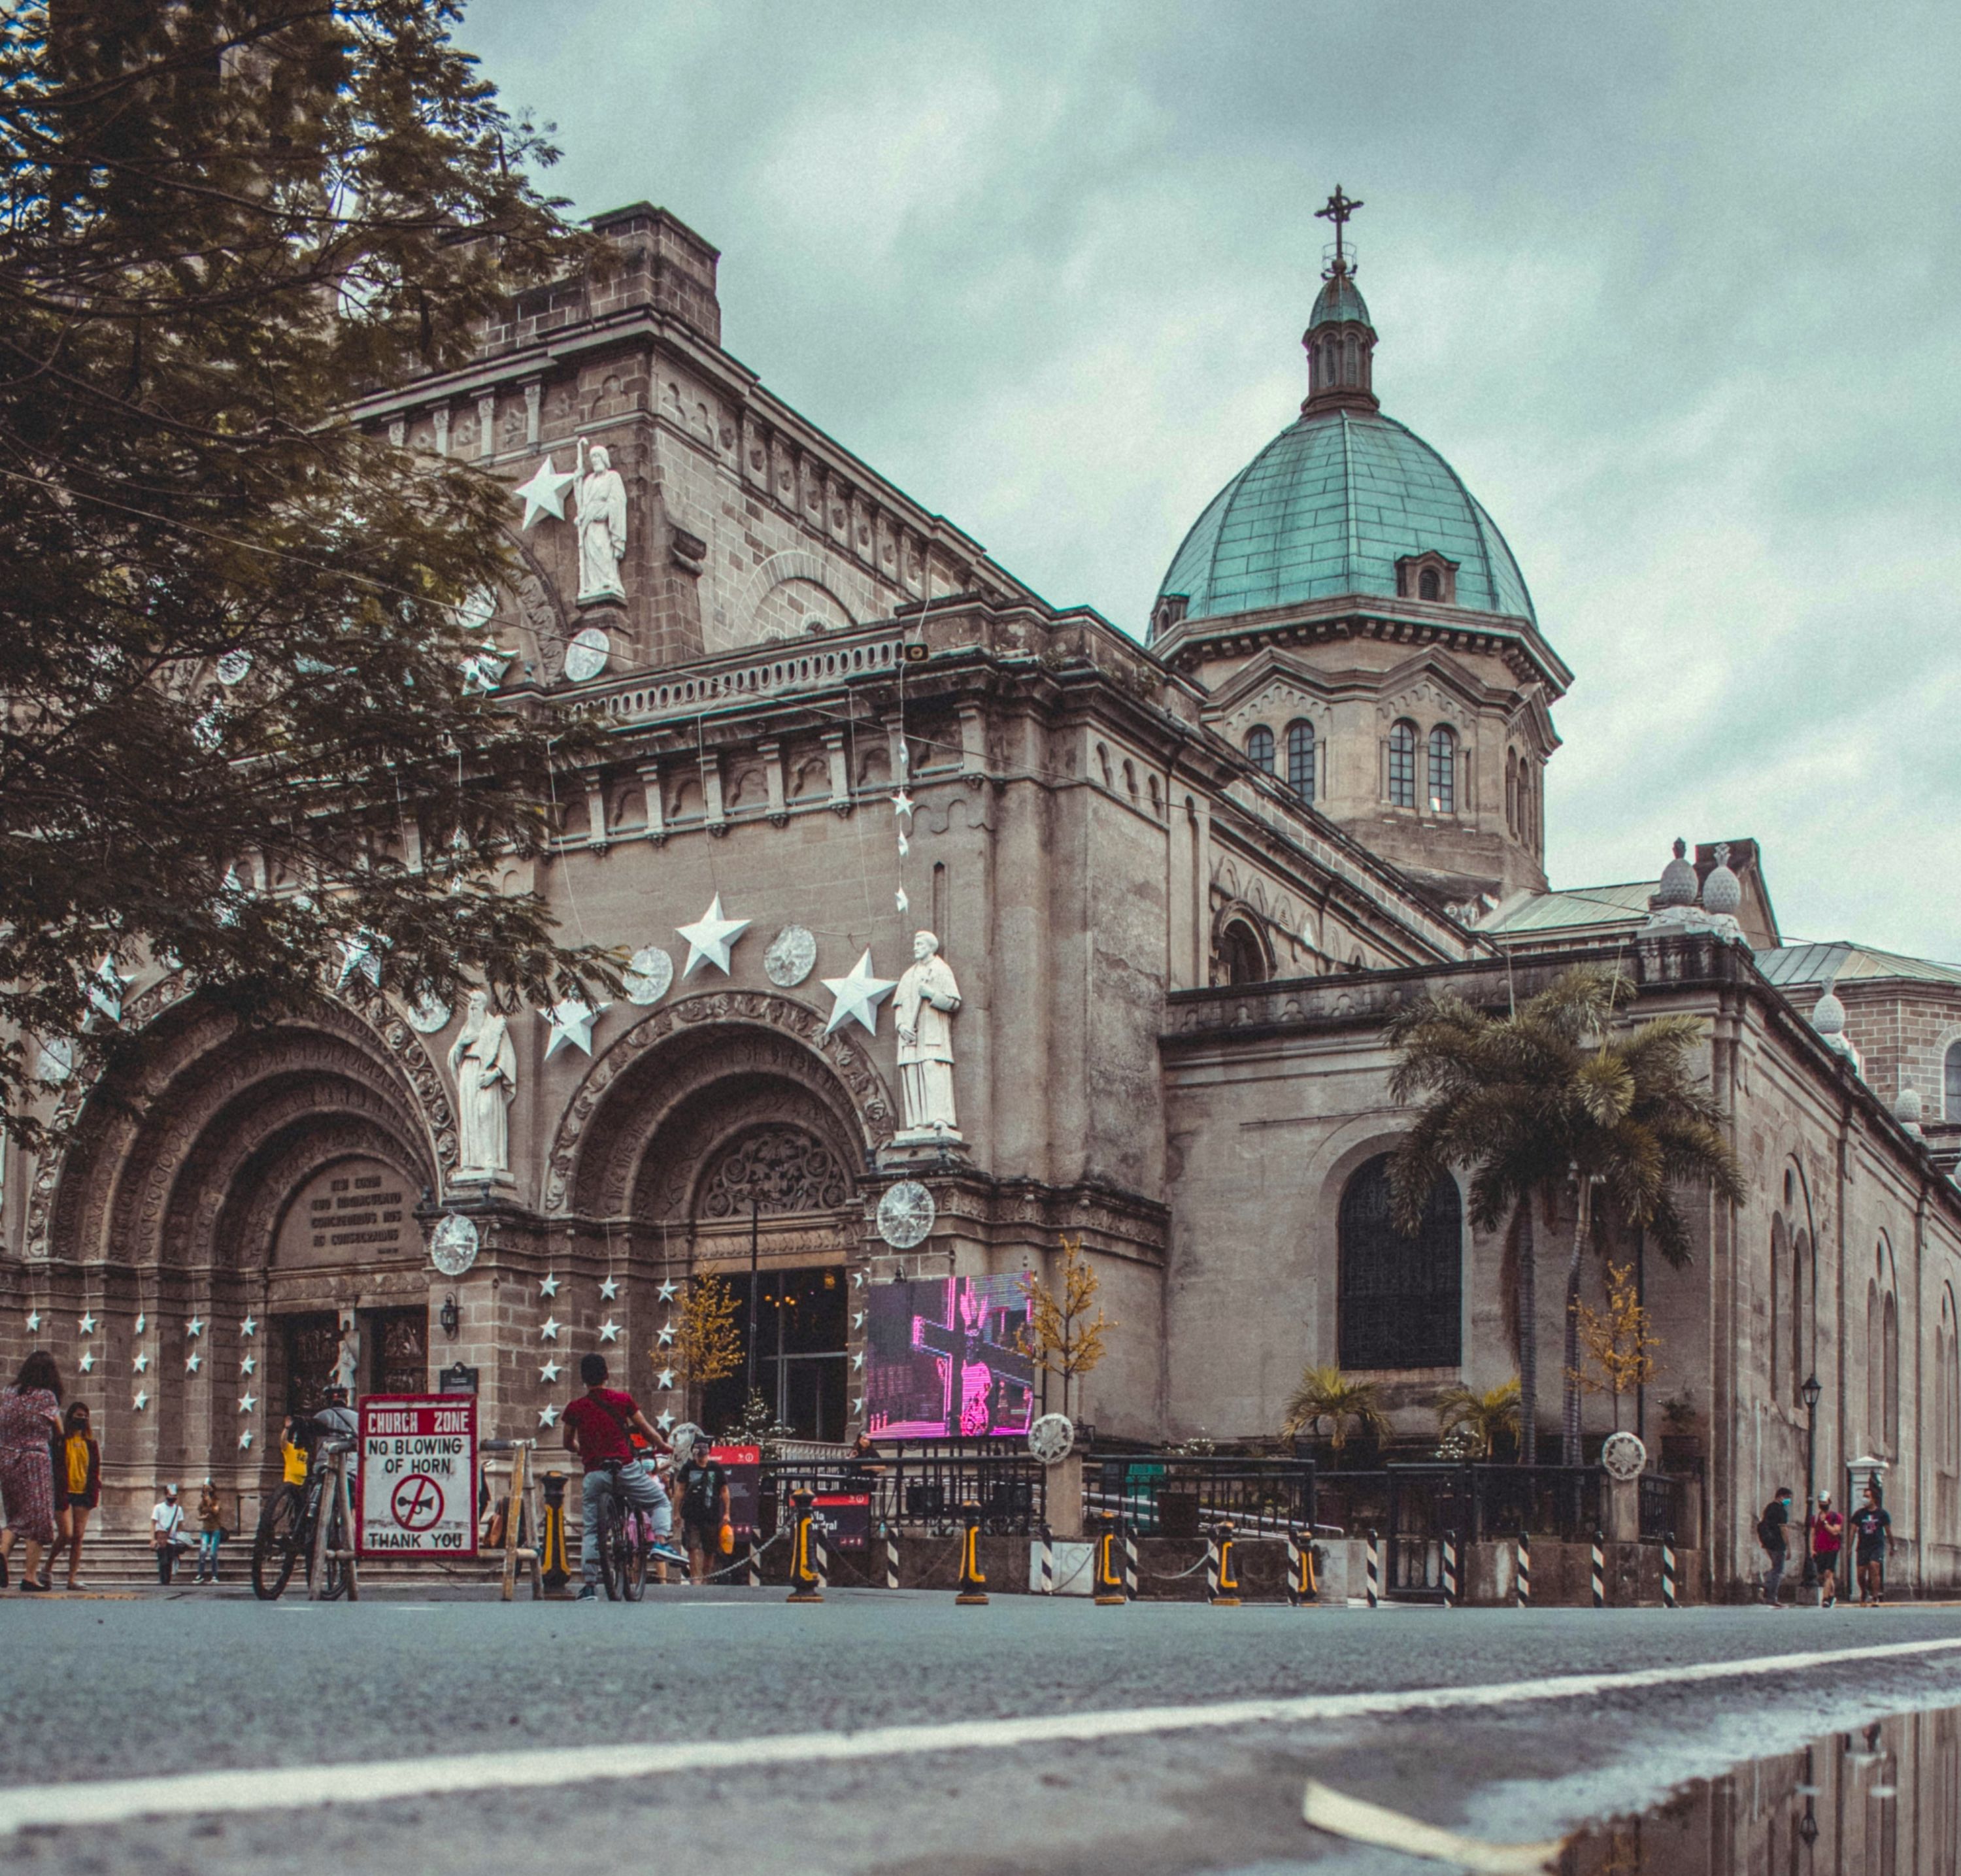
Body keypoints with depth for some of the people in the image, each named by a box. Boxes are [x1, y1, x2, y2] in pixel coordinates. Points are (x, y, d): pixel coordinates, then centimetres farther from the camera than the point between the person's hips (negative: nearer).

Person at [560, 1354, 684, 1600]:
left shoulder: (575, 1408, 7)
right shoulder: (623, 1400, 4)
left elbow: (568, 1444, 18)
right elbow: (647, 1431, 8)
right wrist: (662, 1446, 27)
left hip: (594, 1473, 2)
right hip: (625, 1467, -1)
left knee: (590, 1530, 10)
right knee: (661, 1504, 16)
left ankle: (589, 1585, 3)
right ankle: (661, 1541, -11)